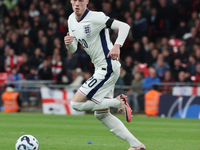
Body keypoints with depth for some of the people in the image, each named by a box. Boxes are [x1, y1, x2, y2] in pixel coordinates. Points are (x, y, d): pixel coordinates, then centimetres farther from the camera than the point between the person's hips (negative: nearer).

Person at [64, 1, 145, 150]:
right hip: (101, 69, 10)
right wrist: (68, 43, -9)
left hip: (108, 68, -10)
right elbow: (73, 49, 14)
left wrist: (117, 46, -35)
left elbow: (124, 26, -20)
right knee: (101, 115, 11)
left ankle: (119, 102, -4)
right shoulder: (72, 20, 9)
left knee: (76, 103, -11)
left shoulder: (95, 17, -17)